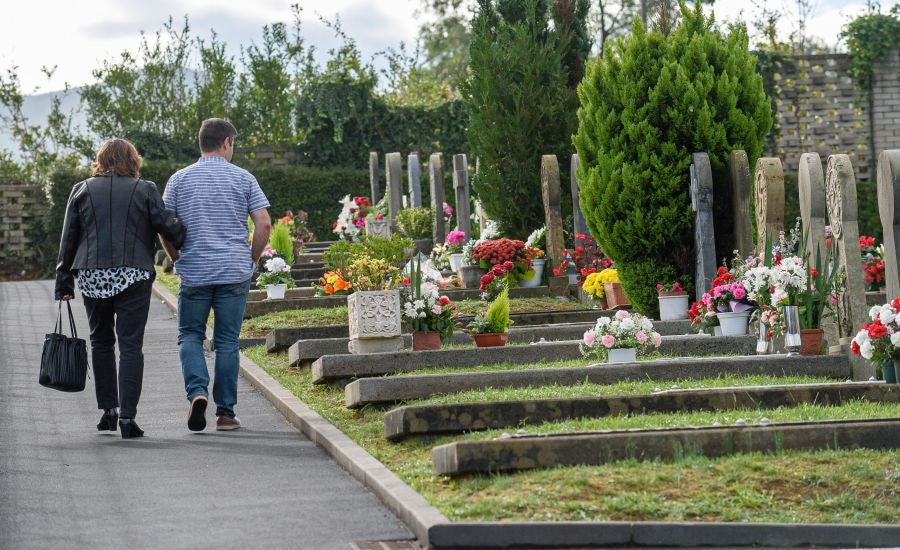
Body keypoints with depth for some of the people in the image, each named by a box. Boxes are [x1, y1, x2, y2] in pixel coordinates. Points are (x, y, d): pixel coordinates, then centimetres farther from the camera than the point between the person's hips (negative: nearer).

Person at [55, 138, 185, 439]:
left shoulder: (82, 190, 8)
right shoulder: (145, 190, 2)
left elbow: (68, 239, 8)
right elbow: (169, 227, -4)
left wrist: (64, 283, 11)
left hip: (92, 277, 2)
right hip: (134, 276, -2)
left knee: (101, 341, 17)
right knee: (130, 344, -1)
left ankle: (108, 410, 18)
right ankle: (127, 417, -7)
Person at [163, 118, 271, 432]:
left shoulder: (179, 179, 3)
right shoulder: (243, 179, 1)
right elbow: (264, 223, -4)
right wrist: (252, 259, 9)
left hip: (194, 273, 0)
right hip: (235, 273, 0)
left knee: (190, 336, 12)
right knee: (227, 341, 6)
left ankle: (197, 391, -12)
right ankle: (225, 413, 8)